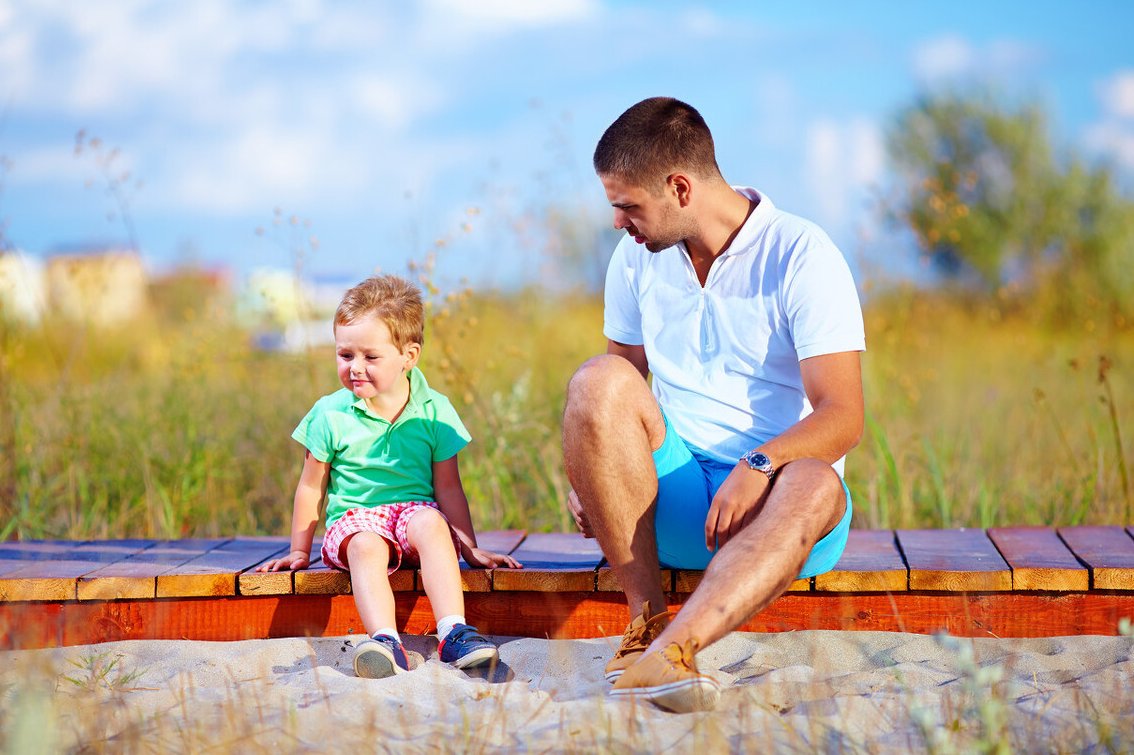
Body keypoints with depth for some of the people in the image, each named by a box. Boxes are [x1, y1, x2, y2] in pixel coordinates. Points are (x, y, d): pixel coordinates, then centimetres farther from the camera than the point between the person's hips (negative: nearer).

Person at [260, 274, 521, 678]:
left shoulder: (434, 411, 2)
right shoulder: (330, 414, 2)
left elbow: (447, 488, 7)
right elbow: (311, 487, 10)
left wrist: (470, 549, 7)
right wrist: (299, 551, 13)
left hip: (414, 508, 1)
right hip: (353, 517, -1)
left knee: (431, 523, -35)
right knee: (366, 546, -36)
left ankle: (453, 633, -45)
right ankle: (385, 642, -57)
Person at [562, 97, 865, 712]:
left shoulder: (803, 257, -9)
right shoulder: (637, 258, 8)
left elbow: (843, 416, -16)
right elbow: (618, 397, 14)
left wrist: (759, 465, -33)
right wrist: (589, 470, -6)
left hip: (770, 495, -4)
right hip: (673, 491, 4)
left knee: (814, 484, -38)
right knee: (597, 380, -24)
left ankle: (671, 648, -56)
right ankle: (647, 617, -29)